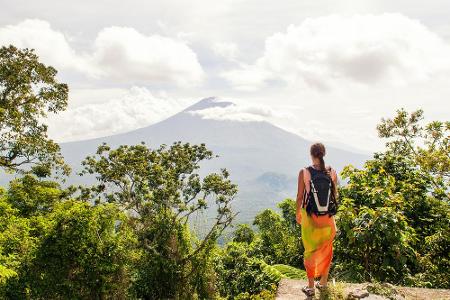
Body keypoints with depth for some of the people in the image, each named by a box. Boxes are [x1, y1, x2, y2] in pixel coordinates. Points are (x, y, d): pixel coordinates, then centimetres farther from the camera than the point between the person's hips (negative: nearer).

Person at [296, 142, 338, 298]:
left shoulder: (304, 172, -14)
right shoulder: (332, 172, -7)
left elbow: (300, 196, -9)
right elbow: (335, 195, 2)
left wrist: (298, 213, 6)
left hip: (309, 216, -2)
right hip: (328, 217, 3)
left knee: (310, 251, 12)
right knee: (326, 249, 20)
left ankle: (311, 287, 22)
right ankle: (323, 282, 35)